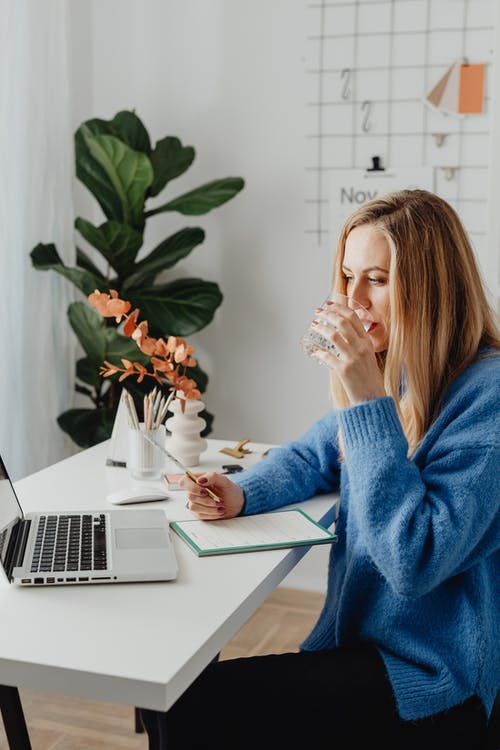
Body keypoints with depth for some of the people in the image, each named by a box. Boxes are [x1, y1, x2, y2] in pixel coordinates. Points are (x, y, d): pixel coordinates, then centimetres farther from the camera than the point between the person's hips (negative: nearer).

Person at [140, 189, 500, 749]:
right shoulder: (392, 374, 6)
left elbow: (415, 561, -27)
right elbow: (312, 457, 18)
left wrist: (367, 401, -27)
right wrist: (241, 494, -3)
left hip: (428, 682, -7)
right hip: (353, 641, 7)